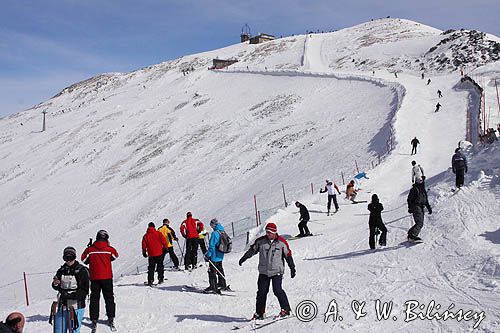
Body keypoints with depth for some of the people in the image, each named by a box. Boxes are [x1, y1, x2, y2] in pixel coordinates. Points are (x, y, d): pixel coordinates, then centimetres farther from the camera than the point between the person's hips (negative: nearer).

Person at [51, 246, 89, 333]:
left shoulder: (81, 270, -8)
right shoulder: (62, 270, 8)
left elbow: (84, 291, -11)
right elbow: (57, 287, 17)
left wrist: (71, 295, -24)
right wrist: (55, 284, -6)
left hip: (76, 306, -5)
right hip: (62, 306, 5)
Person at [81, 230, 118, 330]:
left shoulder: (90, 249, -7)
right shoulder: (110, 249, -7)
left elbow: (84, 259, 4)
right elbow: (115, 256, 12)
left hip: (94, 278, 0)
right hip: (107, 277, 0)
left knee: (94, 298, 9)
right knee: (109, 297, 13)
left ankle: (94, 320, 6)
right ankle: (111, 318, 13)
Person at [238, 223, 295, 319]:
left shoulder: (281, 242, -3)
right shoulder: (260, 241, 2)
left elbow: (288, 255, 3)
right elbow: (252, 250, 13)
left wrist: (292, 268, 3)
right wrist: (243, 258, 9)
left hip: (277, 271, -3)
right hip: (263, 272, 3)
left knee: (277, 290, -14)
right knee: (261, 292, 3)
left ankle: (286, 309, -1)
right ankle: (259, 312, 14)